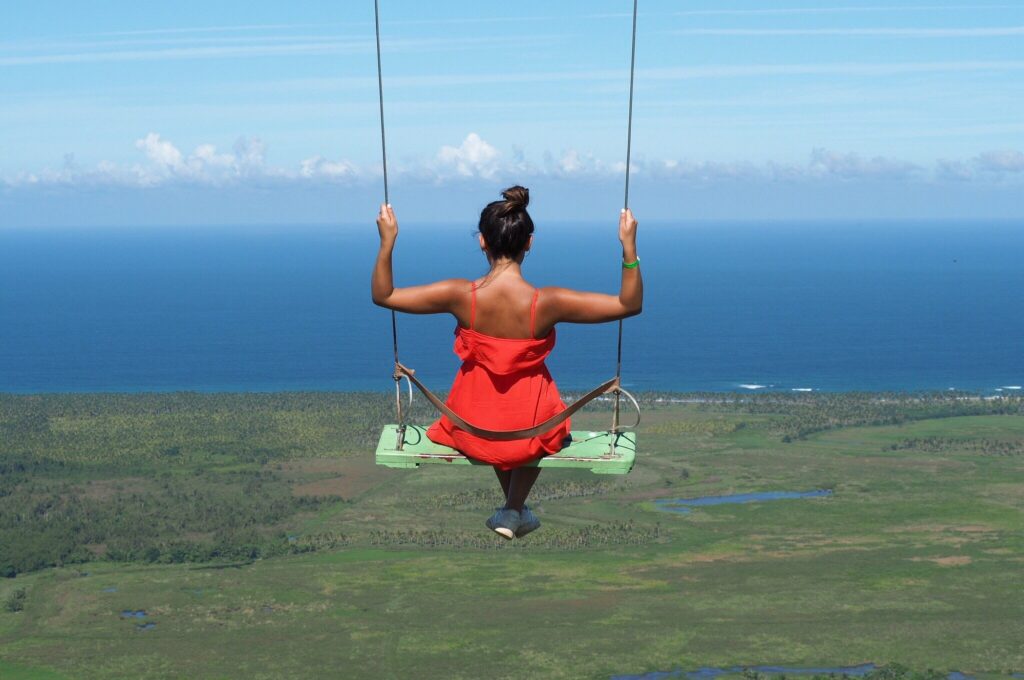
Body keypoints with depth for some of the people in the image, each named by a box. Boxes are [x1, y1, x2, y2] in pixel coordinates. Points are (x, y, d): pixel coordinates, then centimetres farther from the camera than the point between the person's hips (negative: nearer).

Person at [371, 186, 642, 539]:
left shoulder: (461, 295, -22)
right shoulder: (547, 303, -24)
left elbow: (382, 295, -10)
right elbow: (630, 305, -15)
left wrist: (387, 241, -8)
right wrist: (629, 247, -15)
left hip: (472, 428, 1)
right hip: (528, 429, -1)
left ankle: (514, 510, 52)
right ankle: (513, 512, 41)